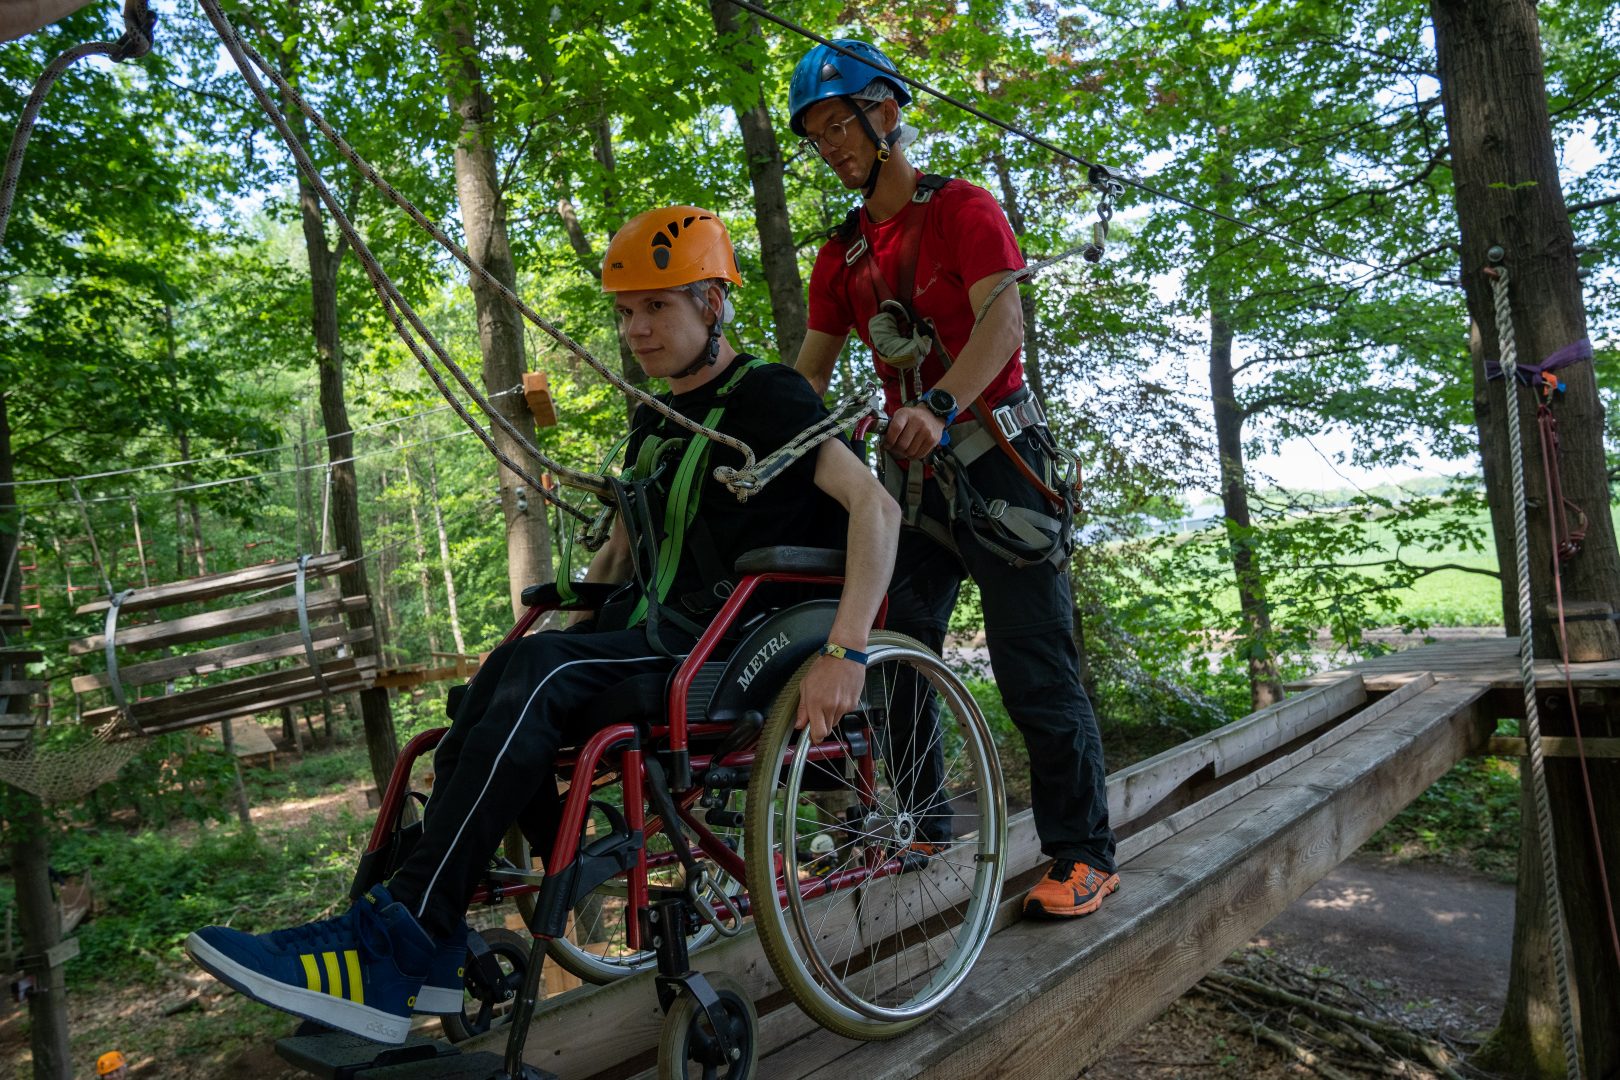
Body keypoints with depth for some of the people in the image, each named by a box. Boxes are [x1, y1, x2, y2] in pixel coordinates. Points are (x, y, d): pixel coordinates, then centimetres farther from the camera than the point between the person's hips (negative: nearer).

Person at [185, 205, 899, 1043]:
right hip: (662, 634, 7)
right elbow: (620, 551, 25)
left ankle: (401, 945, -23)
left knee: (535, 678, -28)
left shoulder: (767, 396, -4)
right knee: (503, 686, -17)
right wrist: (558, 630, 10)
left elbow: (876, 506, -16)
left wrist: (845, 653, -27)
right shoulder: (656, 421, 20)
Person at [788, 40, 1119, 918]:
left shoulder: (961, 210, -4)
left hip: (992, 459, -6)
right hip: (911, 473, 6)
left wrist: (938, 406, -37)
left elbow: (1002, 322, -20)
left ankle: (1084, 854, 8)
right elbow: (810, 368, 11)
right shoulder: (842, 253, 13)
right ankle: (918, 836, 19)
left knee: (1034, 672, -4)